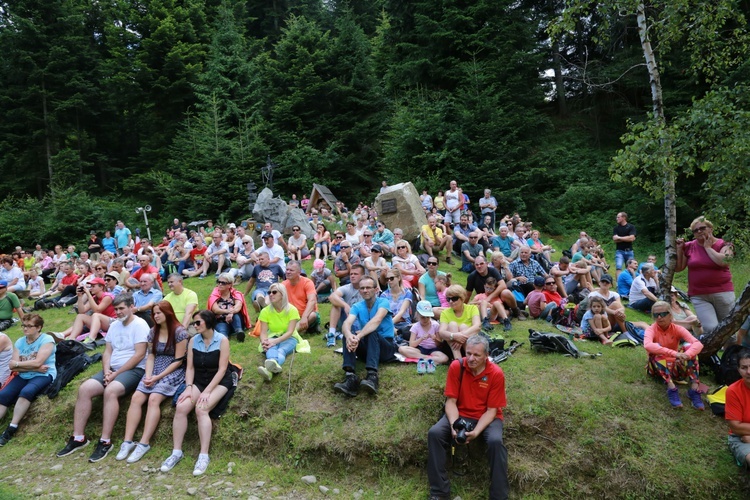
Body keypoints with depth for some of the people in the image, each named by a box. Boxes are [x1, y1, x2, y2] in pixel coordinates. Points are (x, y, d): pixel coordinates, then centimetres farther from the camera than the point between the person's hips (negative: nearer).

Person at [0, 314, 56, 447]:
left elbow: (37, 363, -17)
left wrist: (17, 363, -4)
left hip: (43, 375, -6)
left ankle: (11, 429, -27)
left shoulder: (47, 339, -7)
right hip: (23, 377, 6)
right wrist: (35, 368, -14)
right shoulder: (20, 342, 10)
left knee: (26, 391, -32)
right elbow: (13, 367, -1)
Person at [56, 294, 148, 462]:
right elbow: (107, 351, 14)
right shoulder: (114, 325, 16)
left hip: (133, 370, -8)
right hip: (112, 370, 8)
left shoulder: (140, 325, -9)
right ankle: (78, 437, -5)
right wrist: (107, 371, -5)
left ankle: (105, 442, -27)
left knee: (110, 391, -33)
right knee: (84, 389, -12)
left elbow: (139, 355, -15)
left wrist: (116, 373, -14)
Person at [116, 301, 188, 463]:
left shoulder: (179, 331, -11)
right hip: (154, 371, 6)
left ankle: (144, 444, -24)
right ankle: (128, 441, -14)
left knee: (154, 399, -27)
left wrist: (158, 377, -15)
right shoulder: (153, 331, 11)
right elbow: (151, 356, 9)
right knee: (136, 398, -17)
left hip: (173, 372, -6)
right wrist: (148, 376, -7)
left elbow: (178, 360, -12)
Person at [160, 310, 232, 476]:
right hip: (199, 381, 5)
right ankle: (176, 452, -11)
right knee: (181, 407, -21)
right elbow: (190, 367, 3)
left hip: (219, 381, -4)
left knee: (201, 409, -29)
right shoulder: (193, 341, 4)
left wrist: (207, 391, -21)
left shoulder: (222, 340, -11)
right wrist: (189, 387, -14)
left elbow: (222, 369, -15)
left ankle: (204, 455, -25)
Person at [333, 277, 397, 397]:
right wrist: (349, 335, -44)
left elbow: (377, 320, -31)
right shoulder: (357, 306, 1)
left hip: (386, 347, -3)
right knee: (349, 333, -25)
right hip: (366, 347, 4)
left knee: (371, 332, -34)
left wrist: (358, 336, -46)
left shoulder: (383, 302, -10)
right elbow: (347, 323, -20)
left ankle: (372, 376, -51)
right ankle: (351, 377, -42)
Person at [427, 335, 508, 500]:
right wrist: (454, 425, -27)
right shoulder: (456, 366, -14)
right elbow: (451, 401, -10)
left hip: (487, 417, -1)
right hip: (461, 414, 2)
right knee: (434, 433, -23)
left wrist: (476, 432, -28)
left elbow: (491, 410, -14)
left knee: (495, 441, -33)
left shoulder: (496, 374, -17)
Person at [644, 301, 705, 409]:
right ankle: (671, 388, -40)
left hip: (675, 367, 3)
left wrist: (687, 354, -43)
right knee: (656, 350, -32)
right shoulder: (651, 329, -13)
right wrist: (674, 353, -47)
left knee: (688, 346, -22)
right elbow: (647, 345, -37)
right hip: (658, 368, -2)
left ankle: (694, 388, -28)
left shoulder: (677, 329, -5)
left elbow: (698, 344, -22)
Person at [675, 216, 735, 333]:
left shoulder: (724, 245, 0)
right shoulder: (689, 247, 4)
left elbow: (723, 261, -21)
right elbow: (677, 268, 7)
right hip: (699, 296, 0)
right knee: (711, 328, -13)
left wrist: (707, 247, -9)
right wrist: (679, 249, -2)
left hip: (722, 293, 0)